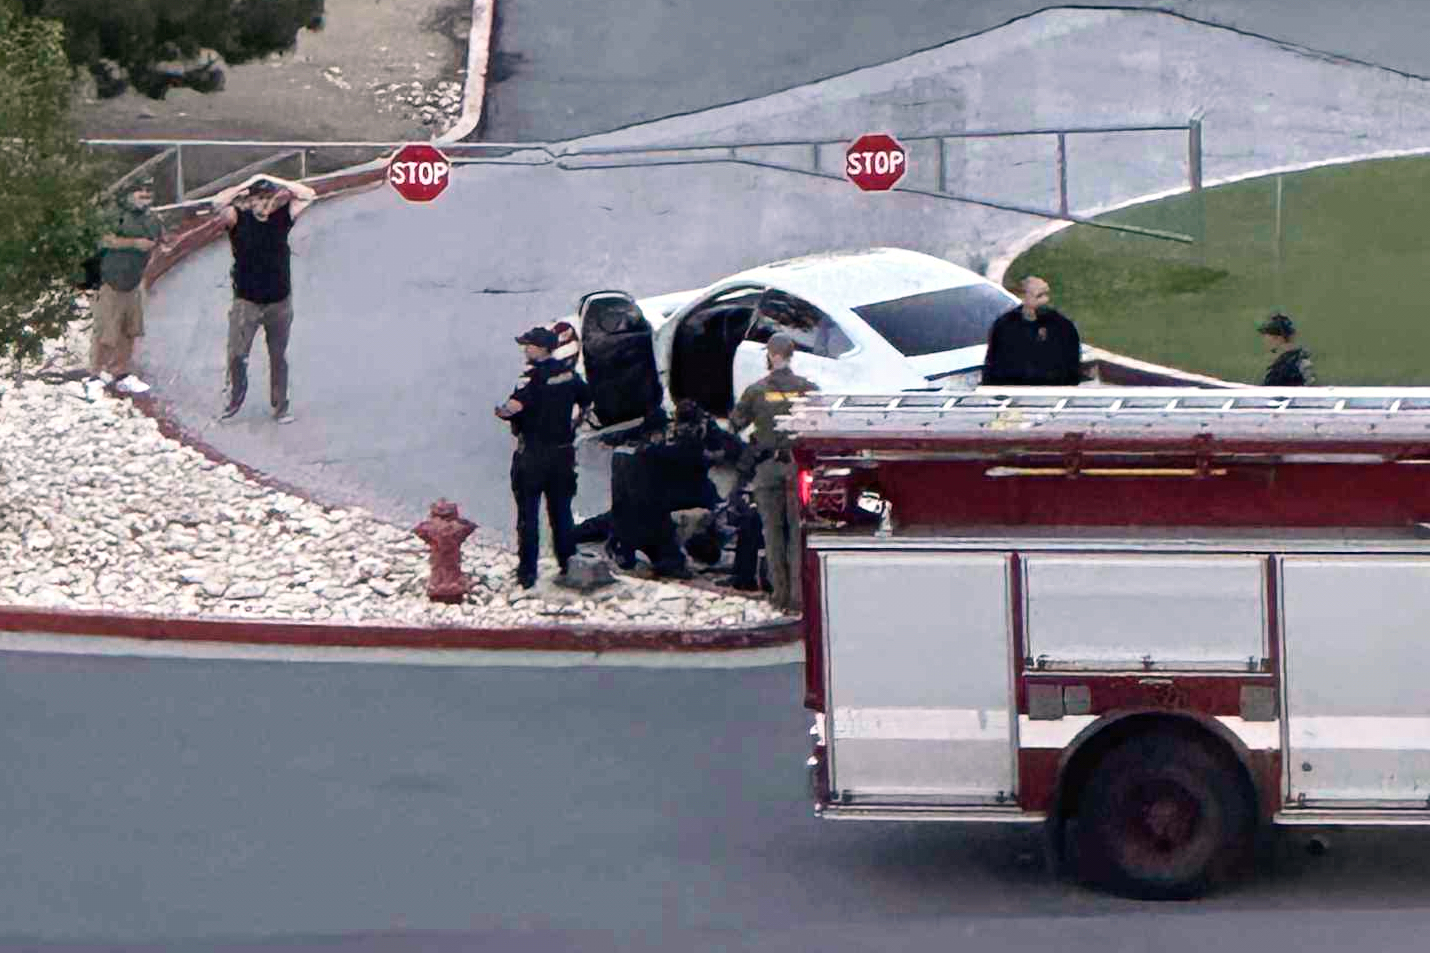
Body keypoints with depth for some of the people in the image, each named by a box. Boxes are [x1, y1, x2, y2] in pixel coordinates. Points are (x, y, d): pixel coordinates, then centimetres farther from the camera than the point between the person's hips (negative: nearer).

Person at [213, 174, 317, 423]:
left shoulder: (282, 216, -2)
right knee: (236, 355, -5)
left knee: (279, 357, 11)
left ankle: (280, 406, 21)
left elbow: (308, 195, -7)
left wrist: (275, 183, -10)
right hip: (246, 302, -2)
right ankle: (236, 396, 19)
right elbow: (219, 202, -25)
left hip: (279, 302, 2)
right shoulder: (238, 219, -8)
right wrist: (247, 185, -16)